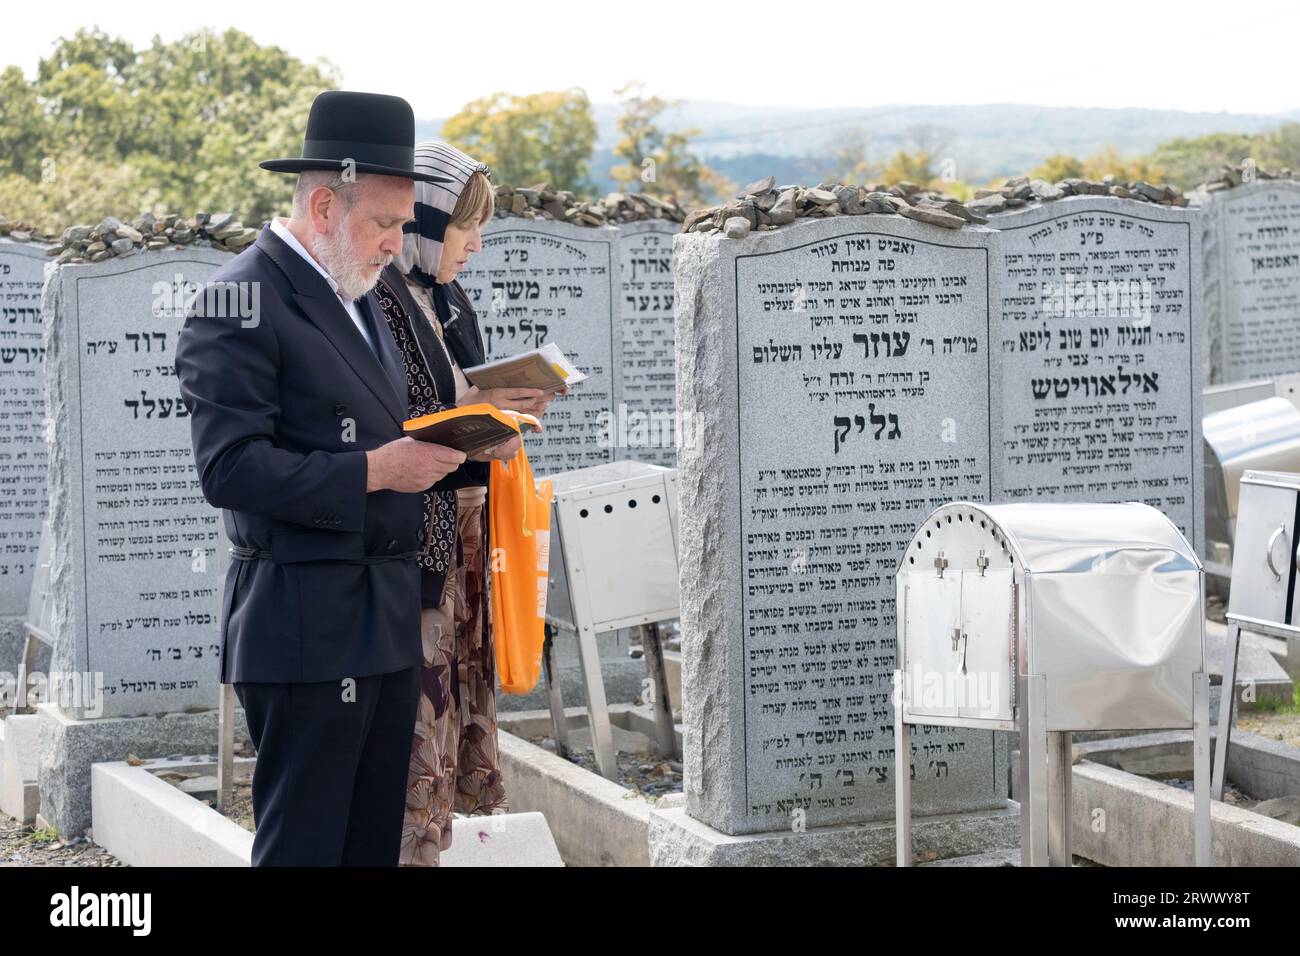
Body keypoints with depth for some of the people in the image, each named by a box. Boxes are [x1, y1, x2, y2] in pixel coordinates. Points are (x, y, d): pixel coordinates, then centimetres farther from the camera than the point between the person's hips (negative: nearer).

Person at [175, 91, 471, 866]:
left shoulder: (357, 297, 17)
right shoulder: (241, 303, -12)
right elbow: (230, 468, -20)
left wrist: (434, 448, 4)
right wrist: (375, 470, -21)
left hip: (386, 618, 9)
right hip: (309, 624, -9)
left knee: (377, 841, 13)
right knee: (304, 846, -3)